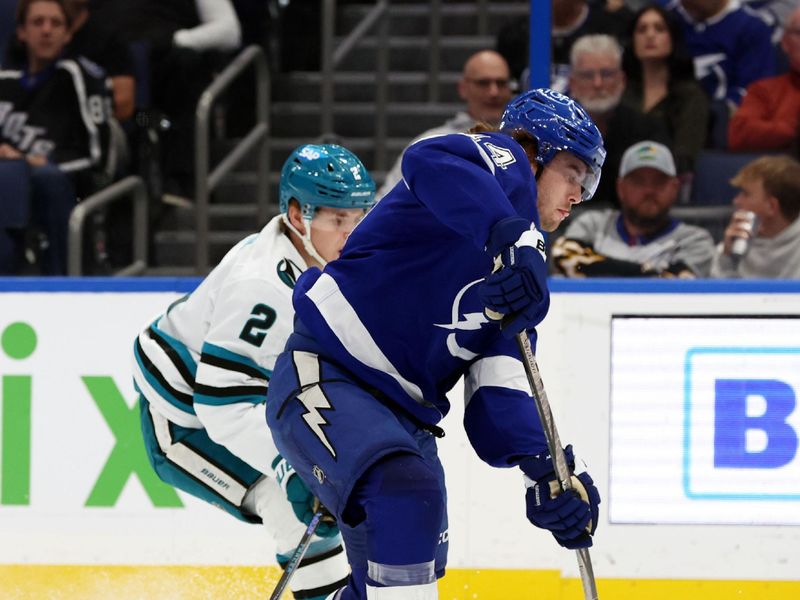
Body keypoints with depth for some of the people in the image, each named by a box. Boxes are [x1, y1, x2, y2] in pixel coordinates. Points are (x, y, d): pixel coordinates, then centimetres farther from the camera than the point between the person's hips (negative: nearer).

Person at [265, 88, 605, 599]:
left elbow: (499, 391, 6)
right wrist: (513, 233, -45)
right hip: (323, 382, -10)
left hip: (404, 414, 10)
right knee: (408, 495, -34)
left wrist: (545, 468, -12)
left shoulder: (526, 281, 17)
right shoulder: (502, 165, -6)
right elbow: (431, 160, -32)